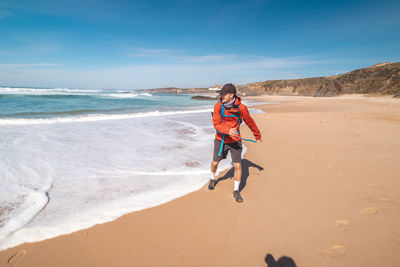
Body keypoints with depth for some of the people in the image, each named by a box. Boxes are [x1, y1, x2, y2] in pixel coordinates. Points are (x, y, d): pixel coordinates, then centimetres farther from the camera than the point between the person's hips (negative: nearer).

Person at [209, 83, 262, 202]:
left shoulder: (241, 107, -15)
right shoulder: (218, 106, -15)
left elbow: (250, 122, 1)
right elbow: (216, 124, -21)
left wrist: (257, 135, 14)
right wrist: (228, 130, -40)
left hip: (235, 140, -1)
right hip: (220, 139, 1)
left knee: (237, 165, -3)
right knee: (215, 162, 13)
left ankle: (236, 190, 19)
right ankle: (212, 179, 47)